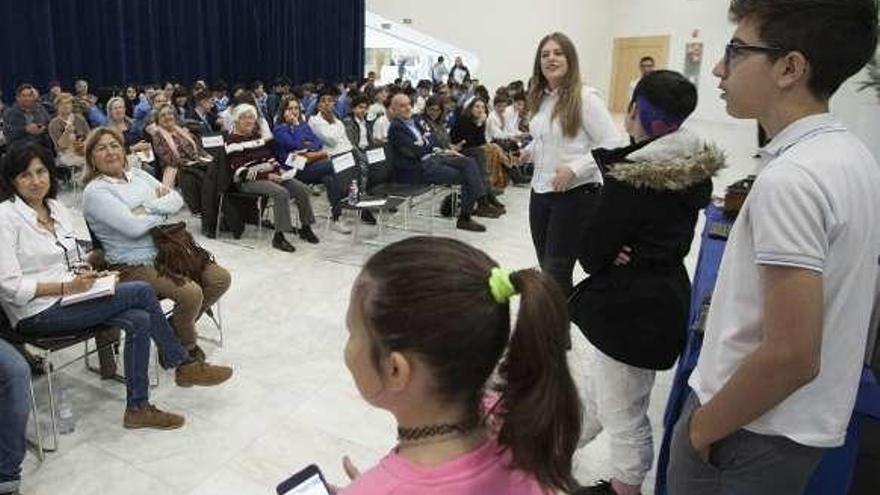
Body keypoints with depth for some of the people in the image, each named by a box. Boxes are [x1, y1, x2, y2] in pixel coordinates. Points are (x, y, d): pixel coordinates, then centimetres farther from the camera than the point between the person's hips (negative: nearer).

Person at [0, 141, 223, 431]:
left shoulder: (56, 208, 10)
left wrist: (86, 276, -3)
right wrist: (67, 287, -22)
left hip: (66, 296, 7)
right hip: (36, 313, -7)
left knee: (139, 320, -19)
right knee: (142, 292, -20)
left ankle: (138, 408, -7)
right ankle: (181, 364, -6)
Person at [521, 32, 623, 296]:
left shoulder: (585, 97, -13)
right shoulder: (539, 98, 8)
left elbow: (612, 145, -16)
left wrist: (574, 169, -23)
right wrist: (527, 153, 4)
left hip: (576, 195, -7)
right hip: (540, 192, 7)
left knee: (556, 271, -3)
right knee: (546, 267, 16)